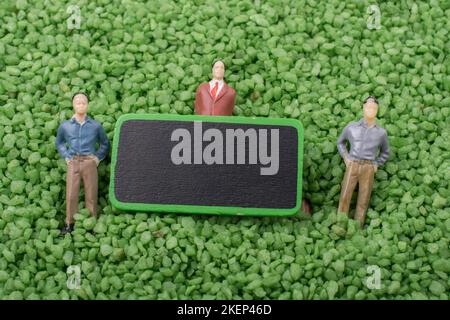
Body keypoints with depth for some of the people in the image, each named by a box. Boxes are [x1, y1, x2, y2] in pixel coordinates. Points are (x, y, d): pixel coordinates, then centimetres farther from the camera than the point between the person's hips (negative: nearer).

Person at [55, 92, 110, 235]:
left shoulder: (95, 126, 5)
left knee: (91, 195, -1)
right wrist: (66, 156, 11)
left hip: (89, 163, -1)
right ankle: (69, 224, 4)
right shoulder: (65, 126, 7)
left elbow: (105, 144, 19)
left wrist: (98, 157, 7)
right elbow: (59, 142, 25)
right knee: (71, 195, -4)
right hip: (73, 163, 1)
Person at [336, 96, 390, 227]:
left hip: (368, 169, 1)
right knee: (345, 197, -10)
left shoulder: (381, 132, 9)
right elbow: (340, 142, 24)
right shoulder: (351, 127, 7)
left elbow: (385, 152, 25)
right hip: (352, 167, 0)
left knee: (363, 201, -1)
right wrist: (346, 158, 8)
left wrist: (376, 165, 9)